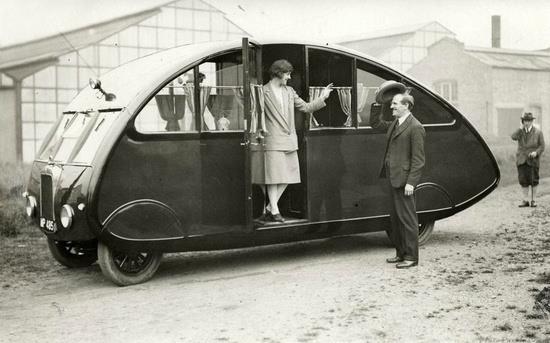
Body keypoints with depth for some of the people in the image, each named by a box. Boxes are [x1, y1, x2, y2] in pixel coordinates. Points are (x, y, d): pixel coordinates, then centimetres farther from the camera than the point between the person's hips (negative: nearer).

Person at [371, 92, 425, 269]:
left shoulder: (415, 127, -14)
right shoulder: (395, 123, 13)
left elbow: (418, 159, -16)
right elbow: (376, 124, 25)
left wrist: (410, 182, -20)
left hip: (404, 180, -9)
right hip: (393, 178, 9)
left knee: (407, 219, -1)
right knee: (395, 218, 16)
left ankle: (411, 257, 8)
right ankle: (401, 253, 26)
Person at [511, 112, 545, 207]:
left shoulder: (538, 132, -2)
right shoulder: (520, 130, 5)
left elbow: (542, 146, -1)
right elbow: (514, 137, -15)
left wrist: (536, 152, -19)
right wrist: (521, 127, -14)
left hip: (533, 159, -2)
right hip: (522, 159, 2)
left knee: (533, 181, 1)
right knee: (523, 180, 0)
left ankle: (533, 200, 12)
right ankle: (525, 200, 7)